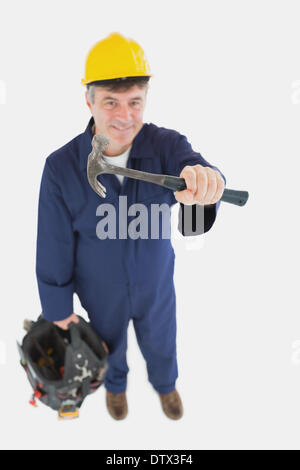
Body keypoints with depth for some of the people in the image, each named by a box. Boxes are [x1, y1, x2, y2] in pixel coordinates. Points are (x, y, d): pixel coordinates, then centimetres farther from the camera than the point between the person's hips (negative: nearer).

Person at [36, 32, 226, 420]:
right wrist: (57, 307, -5)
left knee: (160, 344, 28)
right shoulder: (61, 167, -25)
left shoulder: (166, 145, -24)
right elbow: (54, 248, -15)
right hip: (101, 293, 0)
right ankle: (115, 384, 66)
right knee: (111, 345, 29)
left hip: (157, 285, 1)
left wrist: (203, 183, -71)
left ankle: (165, 383, 65)